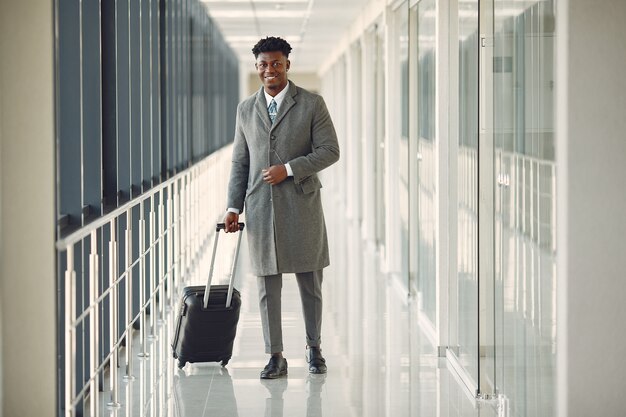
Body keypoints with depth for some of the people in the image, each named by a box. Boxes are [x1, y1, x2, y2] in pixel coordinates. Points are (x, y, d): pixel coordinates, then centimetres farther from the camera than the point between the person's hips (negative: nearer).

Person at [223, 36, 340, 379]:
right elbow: (240, 162, 13)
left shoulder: (312, 104, 0)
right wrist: (233, 206, 4)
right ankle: (275, 357, 10)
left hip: (301, 206, -2)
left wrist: (289, 169, -15)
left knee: (310, 283, 7)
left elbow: (330, 151, -5)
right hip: (260, 209, 2)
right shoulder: (246, 109, 10)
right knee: (267, 287, 3)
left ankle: (313, 347, 23)